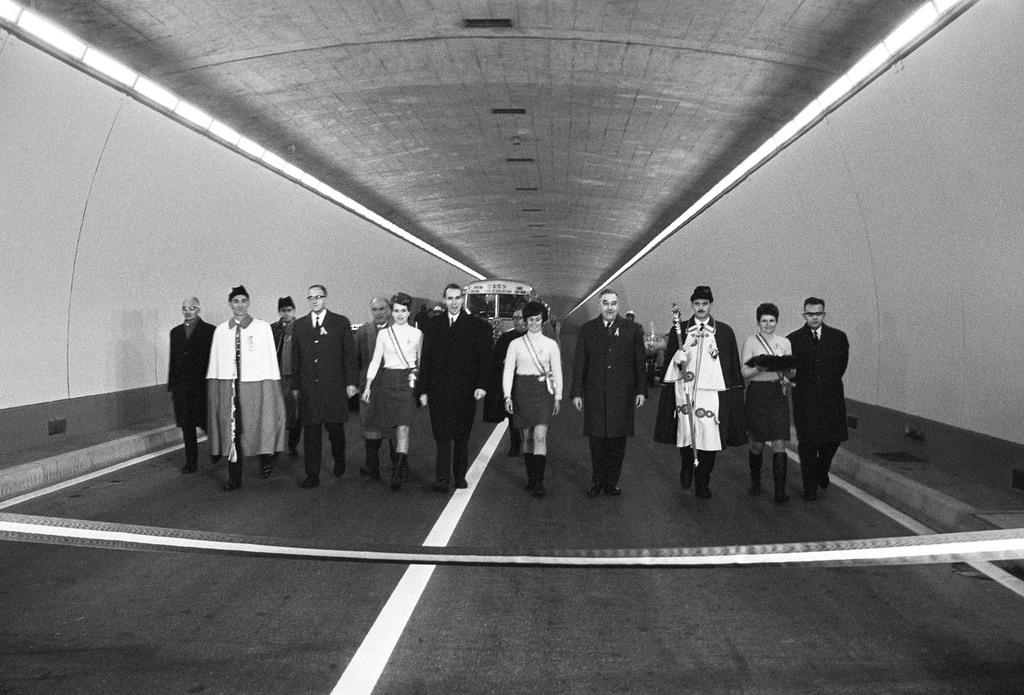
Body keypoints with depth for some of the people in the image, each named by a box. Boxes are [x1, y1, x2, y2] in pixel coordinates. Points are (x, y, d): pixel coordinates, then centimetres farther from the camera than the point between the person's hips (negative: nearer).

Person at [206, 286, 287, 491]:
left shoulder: (263, 328, 1)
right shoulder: (220, 331, 9)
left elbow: (270, 359, -1)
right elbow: (215, 362, 10)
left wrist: (272, 385, -8)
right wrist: (213, 387, 3)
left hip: (255, 384, -3)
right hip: (227, 387, 3)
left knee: (259, 427, -2)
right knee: (231, 433, 6)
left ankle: (266, 457, 26)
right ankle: (234, 478, 15)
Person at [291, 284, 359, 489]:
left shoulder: (341, 322, 4)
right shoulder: (299, 325, 11)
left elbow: (350, 354, 2)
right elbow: (295, 357, 11)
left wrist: (351, 382, -4)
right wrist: (296, 385, 6)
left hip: (334, 386, -2)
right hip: (308, 387, 2)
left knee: (335, 428, 4)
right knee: (311, 431, 2)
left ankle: (339, 461, 31)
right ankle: (312, 475, 8)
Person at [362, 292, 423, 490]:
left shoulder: (417, 334, 4)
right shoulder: (384, 334, 7)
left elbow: (422, 361, 8)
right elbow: (375, 361, 8)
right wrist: (368, 386, 2)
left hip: (408, 382, -2)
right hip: (387, 381, 2)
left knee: (403, 427, -12)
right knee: (395, 428, 6)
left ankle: (398, 470, -13)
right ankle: (402, 468, 21)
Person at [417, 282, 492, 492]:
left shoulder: (478, 326, 3)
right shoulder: (432, 325, 8)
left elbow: (485, 358, 0)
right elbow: (425, 359, 7)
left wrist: (481, 385, -11)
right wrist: (423, 390, 2)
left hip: (465, 391, 0)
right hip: (438, 392, 0)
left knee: (461, 436, 9)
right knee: (442, 435, -4)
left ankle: (460, 475, 21)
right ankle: (442, 478, -2)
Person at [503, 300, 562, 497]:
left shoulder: (551, 344, 3)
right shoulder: (516, 344, 2)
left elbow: (557, 372, 7)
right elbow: (508, 370, -1)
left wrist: (558, 397, 4)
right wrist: (507, 395, -10)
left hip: (543, 392, -1)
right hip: (522, 391, 1)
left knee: (540, 436, -12)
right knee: (527, 437, 9)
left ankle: (539, 482, -12)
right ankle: (530, 478, 21)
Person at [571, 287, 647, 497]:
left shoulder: (632, 329, 6)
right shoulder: (586, 330, 7)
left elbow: (639, 362, 7)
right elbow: (579, 363, 6)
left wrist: (641, 390, 2)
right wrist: (577, 392, 2)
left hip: (622, 395, 0)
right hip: (594, 395, 0)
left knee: (618, 439, 4)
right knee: (596, 438, 3)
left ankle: (612, 482, 15)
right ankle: (598, 480, 17)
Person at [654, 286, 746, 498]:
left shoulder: (724, 331, 7)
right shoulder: (679, 330, 9)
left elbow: (733, 365, 7)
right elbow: (669, 363, 11)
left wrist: (735, 392, 3)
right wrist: (677, 360, -10)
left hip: (713, 391, 0)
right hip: (685, 391, 1)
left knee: (710, 437, -4)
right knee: (685, 434, -1)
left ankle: (702, 483, 11)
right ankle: (687, 467, 30)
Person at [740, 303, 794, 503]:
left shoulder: (784, 342, 10)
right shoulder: (750, 342, 1)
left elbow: (791, 374, 10)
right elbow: (744, 372, -3)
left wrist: (786, 367, -12)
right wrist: (759, 369, -23)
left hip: (779, 394, 2)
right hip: (757, 394, -2)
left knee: (779, 443, -7)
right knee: (757, 443, 7)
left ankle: (780, 490, -6)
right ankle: (755, 482, 30)